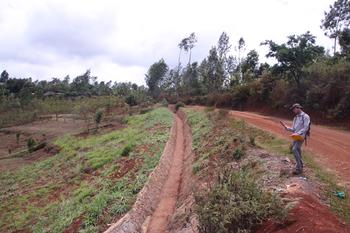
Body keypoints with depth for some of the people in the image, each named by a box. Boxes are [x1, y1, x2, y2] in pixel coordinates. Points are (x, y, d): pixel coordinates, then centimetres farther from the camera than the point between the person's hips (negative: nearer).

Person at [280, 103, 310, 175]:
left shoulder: (305, 116, -6)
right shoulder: (295, 118, 17)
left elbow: (306, 128, -14)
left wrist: (297, 133, -24)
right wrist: (287, 128, -3)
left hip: (301, 136, -8)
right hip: (295, 136, 8)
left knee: (295, 149, -20)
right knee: (297, 151, 11)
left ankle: (299, 168, -17)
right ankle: (300, 166, 21)